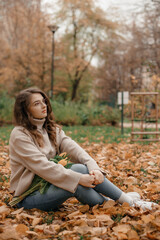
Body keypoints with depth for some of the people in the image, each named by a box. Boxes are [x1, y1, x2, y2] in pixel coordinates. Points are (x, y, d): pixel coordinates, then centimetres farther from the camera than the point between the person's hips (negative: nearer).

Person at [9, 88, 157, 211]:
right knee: (75, 183, -30)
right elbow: (43, 166, -25)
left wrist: (94, 168, -25)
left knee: (81, 169, -21)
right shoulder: (20, 135, -15)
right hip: (29, 197, -6)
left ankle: (124, 198, -15)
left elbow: (72, 148, -7)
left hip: (49, 183, 7)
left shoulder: (51, 129, 8)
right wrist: (78, 178, -30)